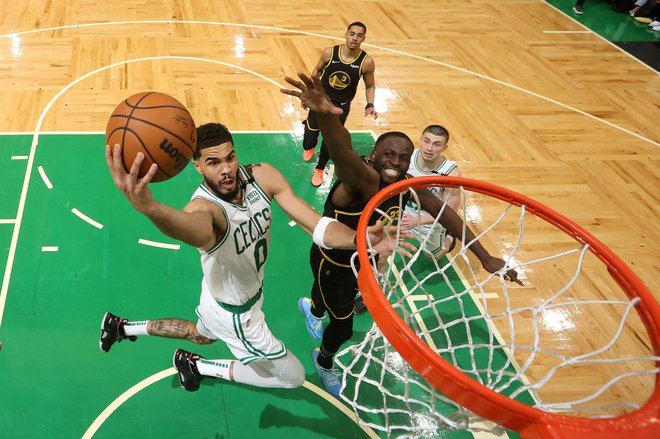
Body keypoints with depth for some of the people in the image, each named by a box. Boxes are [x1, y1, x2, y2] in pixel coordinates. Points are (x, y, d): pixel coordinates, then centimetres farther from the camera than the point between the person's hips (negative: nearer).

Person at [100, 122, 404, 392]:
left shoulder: (261, 176, -21)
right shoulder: (204, 207, -40)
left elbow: (316, 224, -26)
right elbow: (194, 227, -68)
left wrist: (358, 238, -46)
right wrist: (148, 207, -90)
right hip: (237, 314, -7)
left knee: (200, 335, 38)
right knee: (293, 377, 11)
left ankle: (123, 327, 52)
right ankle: (199, 367, 21)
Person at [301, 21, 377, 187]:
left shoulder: (367, 62, -17)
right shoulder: (329, 52, -16)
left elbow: (370, 86, 0)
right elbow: (317, 70, 4)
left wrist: (370, 105, -15)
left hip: (341, 106, 0)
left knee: (329, 141, -3)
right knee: (308, 143, 2)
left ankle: (320, 168, 32)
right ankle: (311, 144, 45)